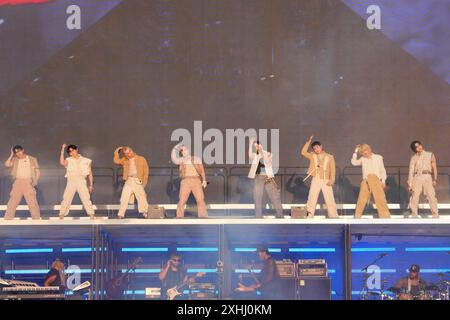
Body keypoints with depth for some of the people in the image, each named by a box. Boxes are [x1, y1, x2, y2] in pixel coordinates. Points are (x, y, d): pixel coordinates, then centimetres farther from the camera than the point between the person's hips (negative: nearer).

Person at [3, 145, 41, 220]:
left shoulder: (32, 160, 8)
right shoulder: (14, 160, 10)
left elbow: (37, 172, 8)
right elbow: (7, 164, -7)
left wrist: (35, 181, -5)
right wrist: (12, 155, -2)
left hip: (28, 183, -1)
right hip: (18, 183, 1)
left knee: (32, 202, -7)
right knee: (12, 202, -2)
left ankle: (37, 219, -3)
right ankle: (7, 219, 1)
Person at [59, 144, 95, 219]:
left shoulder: (86, 161, 13)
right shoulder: (68, 160, 11)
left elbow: (90, 174, 15)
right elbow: (62, 163, -11)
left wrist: (91, 185, 8)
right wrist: (62, 151, -9)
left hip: (82, 182, 0)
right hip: (71, 182, 0)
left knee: (86, 198, -11)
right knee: (66, 199, -7)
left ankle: (91, 215, -8)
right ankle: (62, 215, -3)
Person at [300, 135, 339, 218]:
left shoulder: (329, 157, 9)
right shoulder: (312, 156, 13)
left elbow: (332, 169, 2)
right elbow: (303, 152, 0)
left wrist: (332, 179, -11)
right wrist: (308, 142, -2)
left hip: (326, 181, -1)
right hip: (316, 180, 1)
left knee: (330, 199, -4)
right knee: (311, 199, -4)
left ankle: (333, 215, 0)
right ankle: (309, 215, -2)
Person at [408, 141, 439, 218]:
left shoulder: (430, 155, 13)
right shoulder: (413, 158, 14)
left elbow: (434, 168, 7)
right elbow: (411, 171, 11)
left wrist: (435, 179, -6)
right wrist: (409, 184, 3)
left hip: (427, 177, -1)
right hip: (417, 177, 1)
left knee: (431, 196, -9)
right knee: (414, 197, -7)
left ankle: (435, 215, -7)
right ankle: (414, 215, -1)